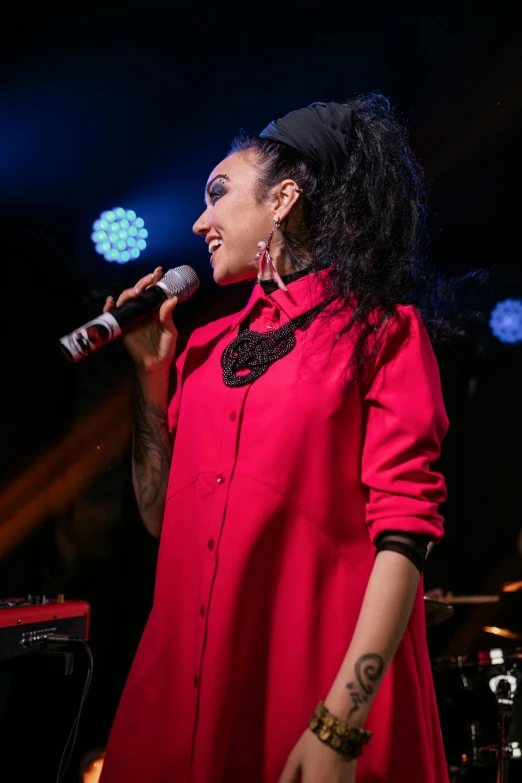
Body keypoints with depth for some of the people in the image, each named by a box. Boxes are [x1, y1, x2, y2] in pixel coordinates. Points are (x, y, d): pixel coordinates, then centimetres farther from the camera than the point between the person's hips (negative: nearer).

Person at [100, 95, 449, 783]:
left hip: (317, 676, -5)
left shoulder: (382, 332, -3)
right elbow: (161, 514, 14)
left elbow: (403, 532, -13)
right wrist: (152, 370, 8)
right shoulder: (209, 345, 14)